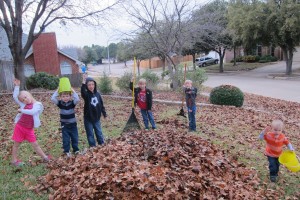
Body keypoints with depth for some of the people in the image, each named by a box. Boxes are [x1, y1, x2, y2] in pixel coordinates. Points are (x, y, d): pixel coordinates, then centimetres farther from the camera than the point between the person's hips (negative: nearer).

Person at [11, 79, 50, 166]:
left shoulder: (37, 104, -9)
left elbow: (32, 112, -26)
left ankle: (44, 157, 17)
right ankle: (14, 160, 27)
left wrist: (22, 110, -18)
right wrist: (17, 86, -7)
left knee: (35, 144, 6)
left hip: (29, 129, -2)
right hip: (20, 127, 2)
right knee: (16, 144, 12)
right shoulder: (23, 104, 0)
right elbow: (15, 97, -4)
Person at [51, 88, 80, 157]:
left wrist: (73, 91, -25)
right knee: (66, 139, 5)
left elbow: (77, 99, -30)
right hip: (64, 125, 0)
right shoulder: (60, 103, -7)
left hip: (73, 124, 0)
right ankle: (66, 151, 19)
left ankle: (76, 150, 27)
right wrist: (57, 91, -18)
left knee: (75, 138, 11)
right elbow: (53, 99, -20)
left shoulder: (72, 103, -10)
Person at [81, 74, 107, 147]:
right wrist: (83, 81, -50)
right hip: (88, 118, -3)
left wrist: (104, 114, 9)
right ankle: (92, 146, 20)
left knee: (99, 132, 15)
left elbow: (101, 105, 7)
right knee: (90, 134, 7)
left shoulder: (97, 94, -1)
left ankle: (102, 145, 29)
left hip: (96, 118, 3)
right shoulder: (86, 94, -12)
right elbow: (82, 91, -38)